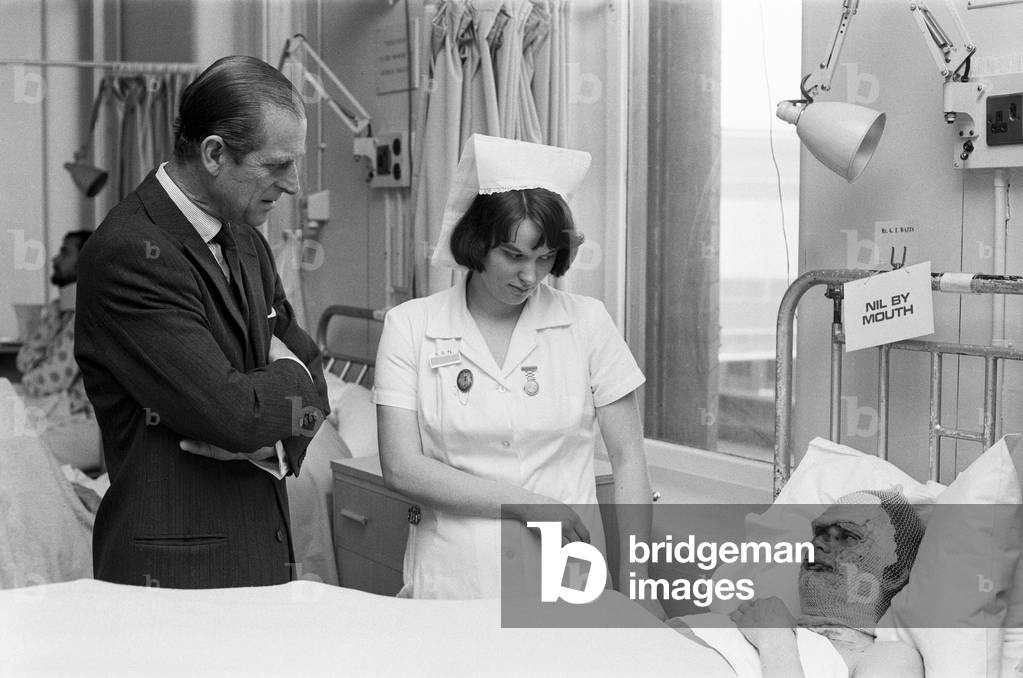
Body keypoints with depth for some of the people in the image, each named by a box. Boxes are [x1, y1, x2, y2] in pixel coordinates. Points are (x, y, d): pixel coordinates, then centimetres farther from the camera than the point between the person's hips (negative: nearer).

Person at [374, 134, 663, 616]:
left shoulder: (587, 322, 5)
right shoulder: (409, 325, 3)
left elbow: (627, 458, 6)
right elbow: (401, 468, -3)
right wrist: (526, 504, -9)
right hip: (453, 580, 0)